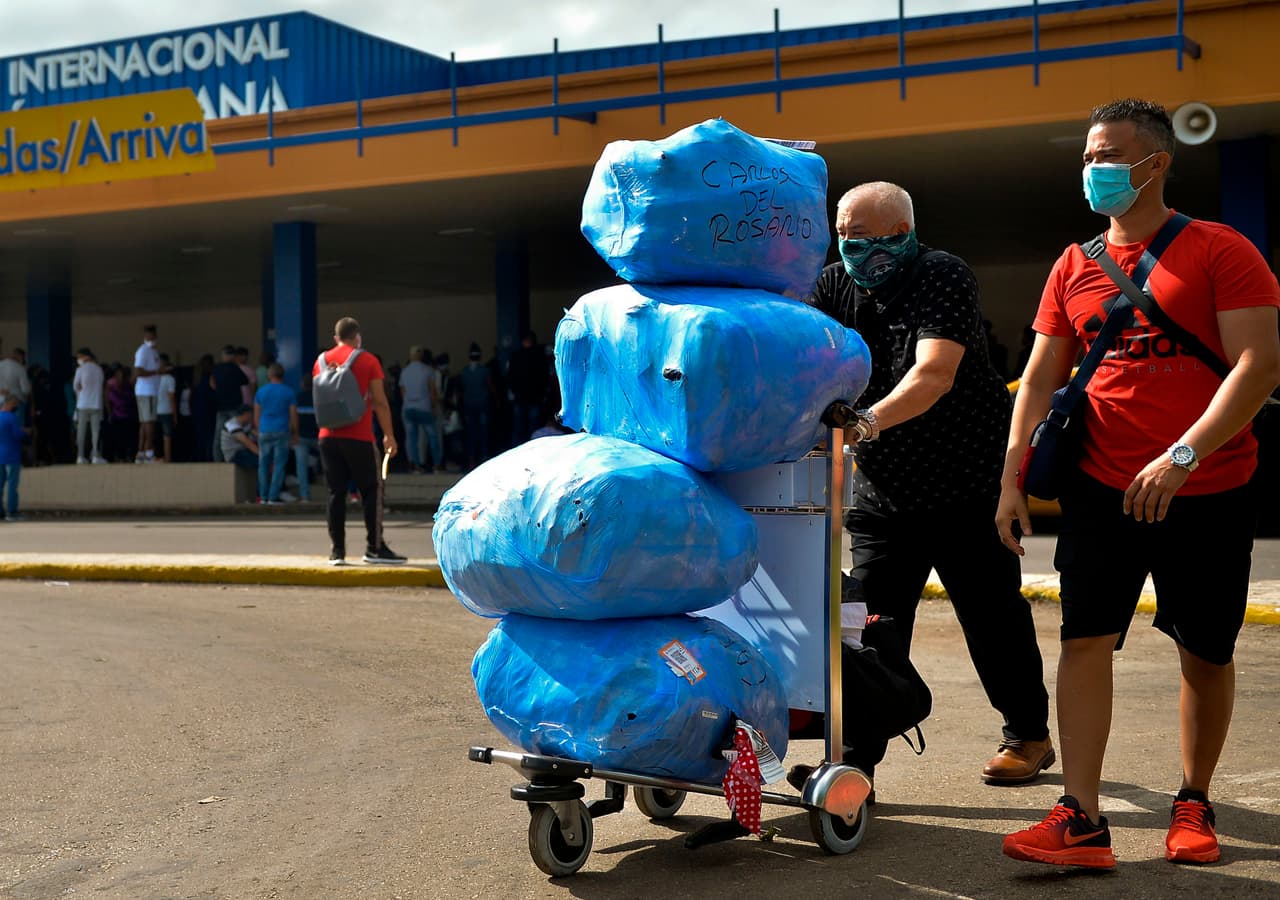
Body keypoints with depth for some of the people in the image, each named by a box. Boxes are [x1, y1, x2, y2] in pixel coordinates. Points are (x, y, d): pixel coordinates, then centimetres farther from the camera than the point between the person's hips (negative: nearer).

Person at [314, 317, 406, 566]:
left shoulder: (321, 360, 10)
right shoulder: (368, 361, -2)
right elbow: (380, 402, -5)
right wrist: (389, 435, -1)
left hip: (328, 436, 4)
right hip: (359, 438, -4)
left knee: (335, 493, 6)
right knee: (371, 490, 3)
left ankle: (337, 551, 4)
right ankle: (375, 548, 1)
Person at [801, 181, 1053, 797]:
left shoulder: (943, 277, -15)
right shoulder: (835, 286, 2)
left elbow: (934, 375, -30)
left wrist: (867, 421, -46)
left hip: (966, 485, -4)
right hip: (882, 489, 4)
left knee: (993, 616, 8)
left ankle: (1029, 735, 27)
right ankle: (856, 758, 1)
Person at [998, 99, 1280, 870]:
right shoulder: (1075, 267, 8)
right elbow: (1041, 381, 10)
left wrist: (1182, 456, -25)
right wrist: (1013, 479, 0)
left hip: (1210, 494, -3)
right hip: (1103, 489, 3)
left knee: (1206, 655, 8)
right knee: (1085, 640, -9)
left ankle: (1195, 803, 27)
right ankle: (1082, 822, -8)